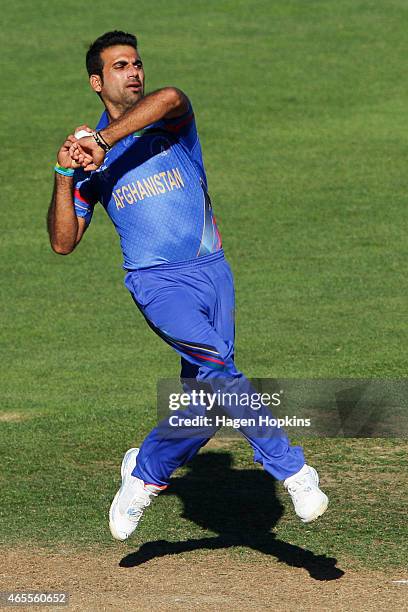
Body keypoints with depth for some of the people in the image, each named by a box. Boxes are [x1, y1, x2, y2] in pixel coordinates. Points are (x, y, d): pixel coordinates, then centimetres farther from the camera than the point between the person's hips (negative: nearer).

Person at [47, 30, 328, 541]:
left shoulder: (171, 120, 7)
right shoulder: (90, 158, 10)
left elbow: (170, 97, -21)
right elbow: (63, 242, 6)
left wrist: (103, 142, -25)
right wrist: (64, 176, -7)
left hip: (212, 271, 2)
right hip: (158, 282, -2)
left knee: (204, 402, 2)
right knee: (216, 363, -25)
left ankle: (144, 473, 27)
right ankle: (291, 470, -21)